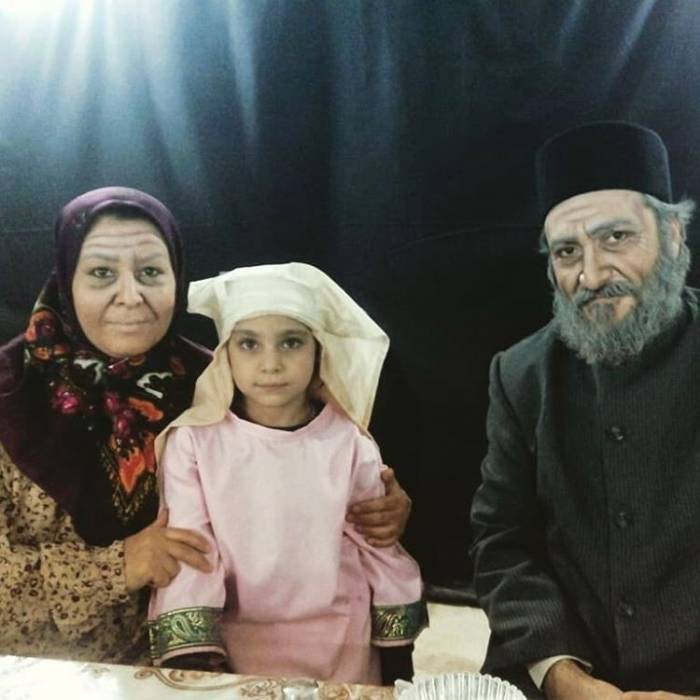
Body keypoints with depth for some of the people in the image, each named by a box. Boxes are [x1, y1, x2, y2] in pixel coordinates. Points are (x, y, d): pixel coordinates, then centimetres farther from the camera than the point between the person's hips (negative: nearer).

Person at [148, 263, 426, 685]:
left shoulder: (349, 445, -6)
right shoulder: (193, 442, -10)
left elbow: (384, 557, 2)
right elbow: (186, 560, -11)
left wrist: (398, 661, 6)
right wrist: (193, 662, -18)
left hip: (346, 654, 1)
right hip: (234, 653, -1)